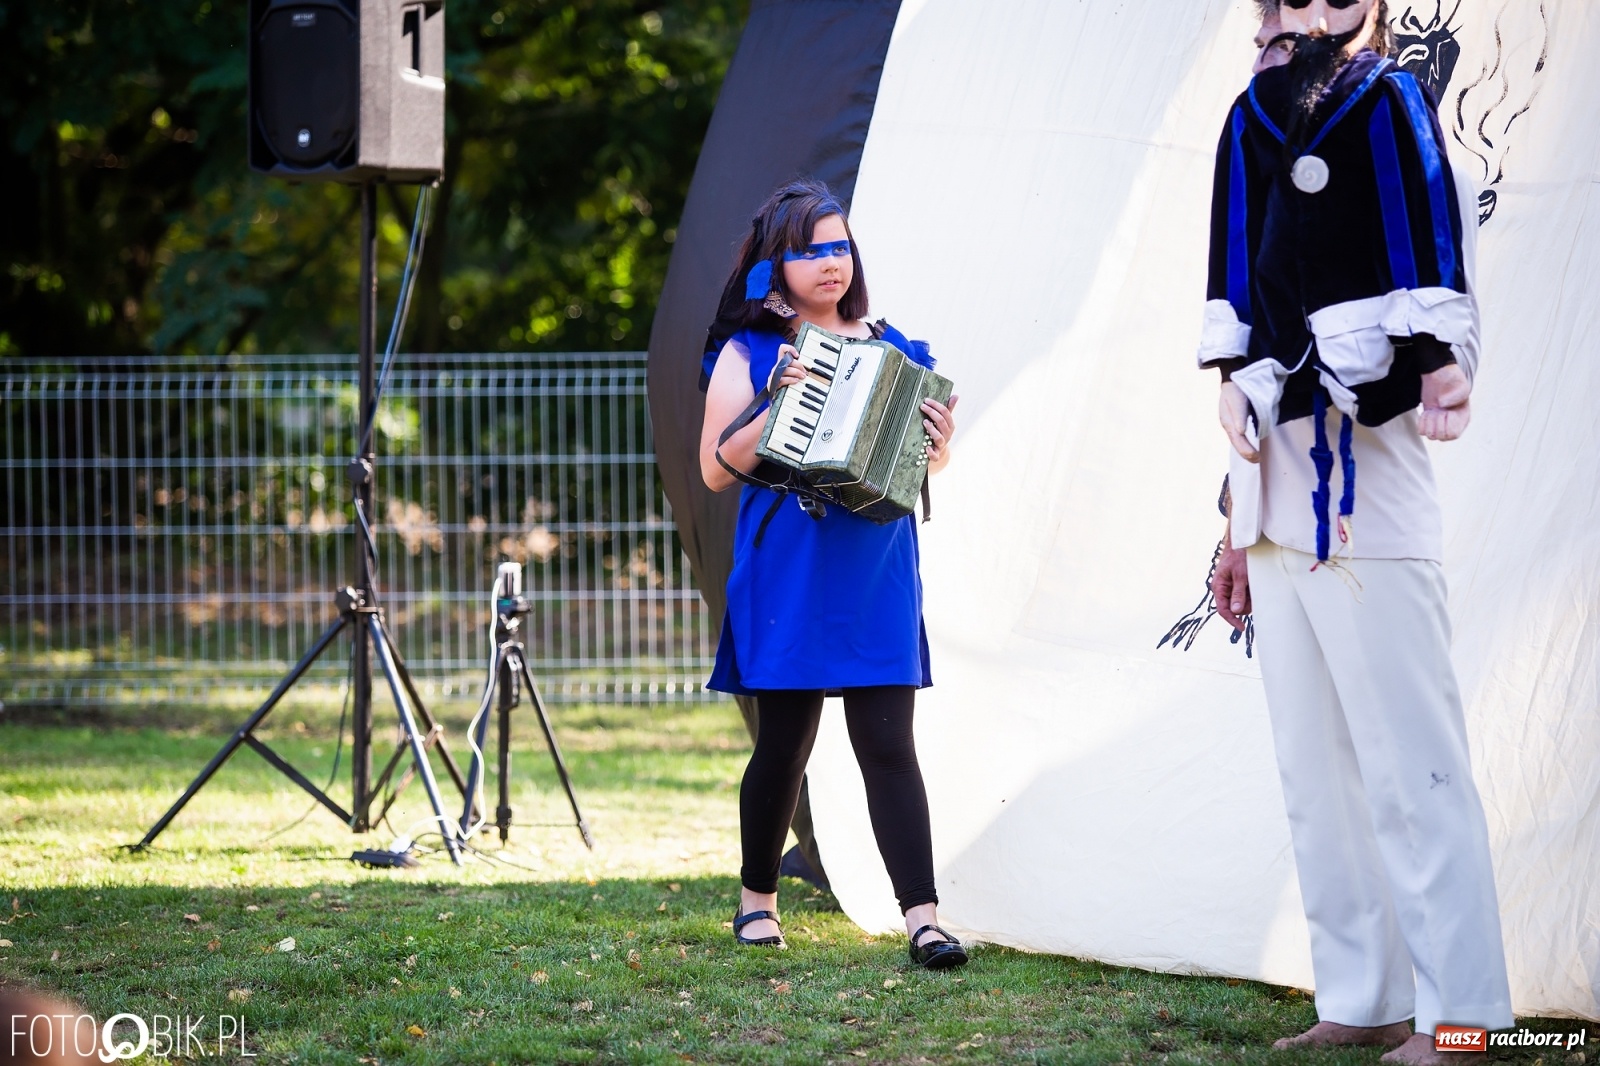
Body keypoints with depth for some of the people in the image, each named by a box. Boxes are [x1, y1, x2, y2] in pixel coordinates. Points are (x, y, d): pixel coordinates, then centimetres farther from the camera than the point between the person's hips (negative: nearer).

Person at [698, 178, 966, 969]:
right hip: (788, 571, -2)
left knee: (887, 742, -5)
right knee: (785, 742, 4)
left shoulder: (892, 349, 11)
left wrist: (939, 442, -5)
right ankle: (757, 898, 24)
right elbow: (716, 469, -4)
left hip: (877, 570, 2)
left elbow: (929, 461, 18)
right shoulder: (749, 354, 1)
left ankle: (921, 915, -11)